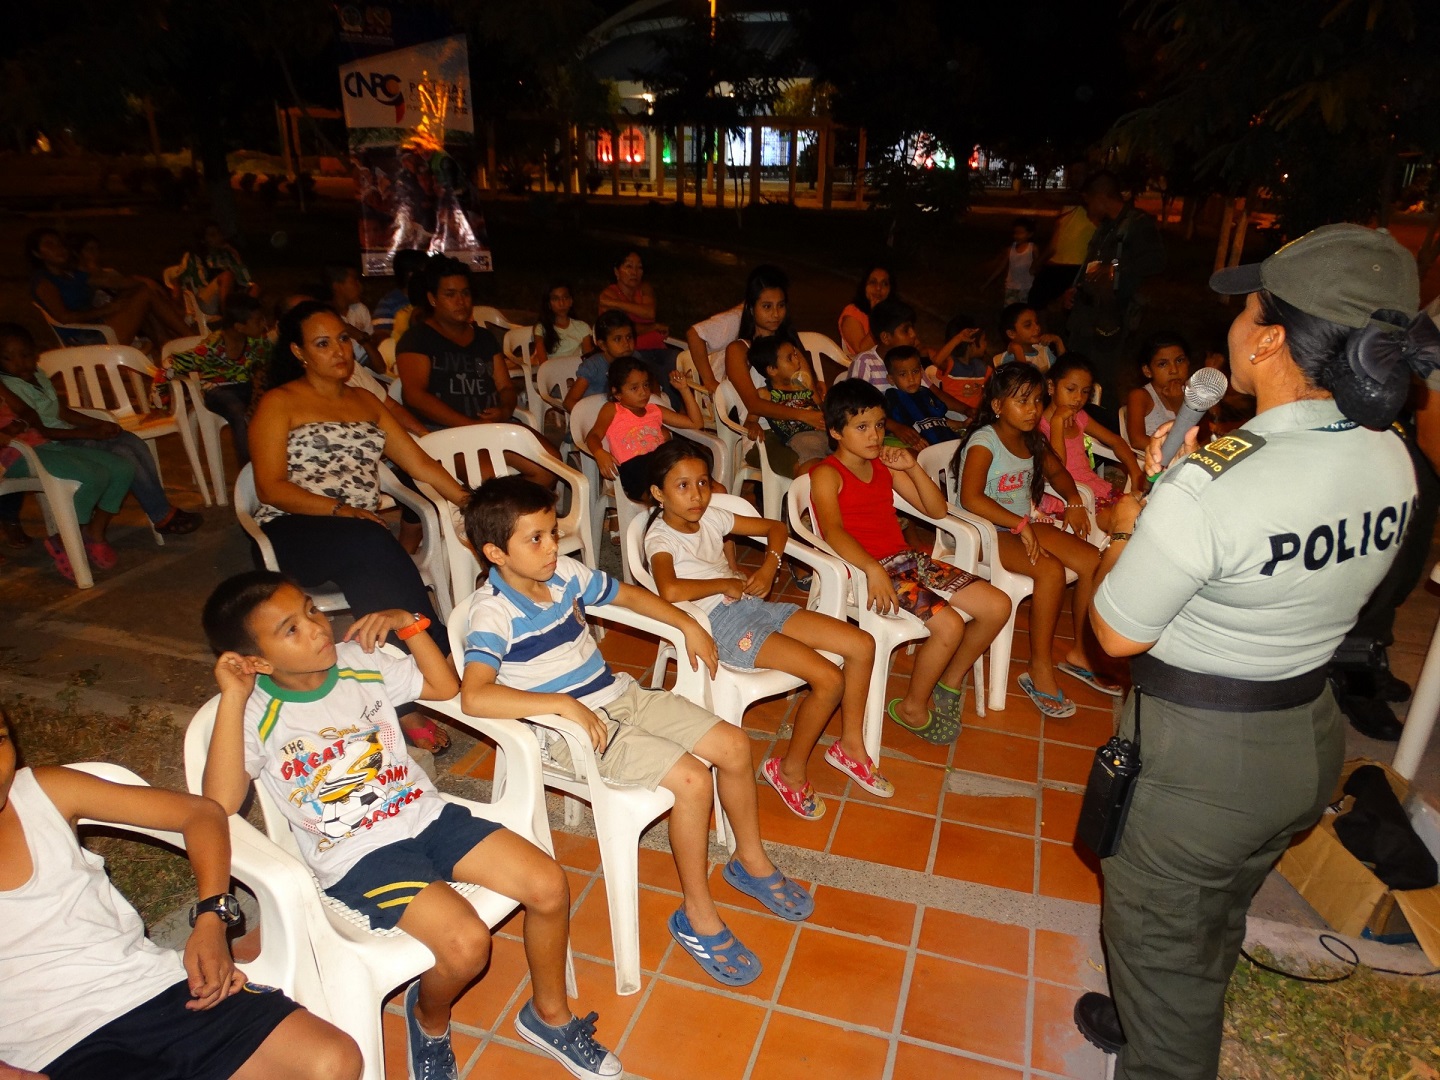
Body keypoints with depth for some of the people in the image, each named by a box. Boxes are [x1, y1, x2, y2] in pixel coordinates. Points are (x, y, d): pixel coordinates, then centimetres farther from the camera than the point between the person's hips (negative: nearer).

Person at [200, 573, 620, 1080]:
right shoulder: (254, 715, -10)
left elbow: (445, 686, 13)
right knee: (466, 944, -26)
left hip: (426, 814, 5)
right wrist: (233, 698, -28)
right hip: (357, 857, -5)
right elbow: (221, 803, -26)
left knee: (549, 885, -10)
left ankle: (549, 1013, 16)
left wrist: (409, 623, -1)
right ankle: (429, 1017, 11)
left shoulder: (361, 659, 2)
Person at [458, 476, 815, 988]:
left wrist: (687, 624, 8)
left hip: (620, 695, 8)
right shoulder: (493, 612, -19)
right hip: (571, 729, -7)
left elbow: (627, 593, 18)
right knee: (692, 780, -23)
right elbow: (474, 696, -34)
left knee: (734, 745, 0)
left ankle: (751, 860, 25)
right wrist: (564, 704, -37)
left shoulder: (566, 572, 1)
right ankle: (697, 916, 0)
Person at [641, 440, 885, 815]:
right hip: (719, 623, -8)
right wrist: (726, 583, -19)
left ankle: (850, 745, 19)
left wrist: (769, 567, 1)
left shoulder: (711, 516, 10)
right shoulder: (661, 538, -11)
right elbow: (670, 590, -34)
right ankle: (791, 770, 4)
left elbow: (775, 527, 20)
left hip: (753, 604, 8)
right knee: (829, 678, -20)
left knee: (862, 645, 0)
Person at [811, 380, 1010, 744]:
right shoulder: (827, 474, -8)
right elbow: (833, 530, -26)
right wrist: (872, 569, -40)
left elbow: (937, 509, 15)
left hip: (908, 560, 8)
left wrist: (913, 468, 0)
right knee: (950, 625, -25)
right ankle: (912, 708, -1)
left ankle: (950, 681, 19)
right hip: (868, 571, -8)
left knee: (998, 606, 0)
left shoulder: (886, 466, 13)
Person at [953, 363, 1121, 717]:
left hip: (1025, 523, 8)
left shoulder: (1032, 439, 8)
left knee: (1093, 561, -8)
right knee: (1051, 570, -30)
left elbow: (1056, 470, 27)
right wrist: (1021, 525, -29)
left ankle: (1078, 653, 10)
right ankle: (1040, 669, -16)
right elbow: (971, 498, -29)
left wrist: (1074, 501, 6)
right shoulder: (984, 442, -16)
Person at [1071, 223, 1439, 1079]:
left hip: (1201, 755, -8)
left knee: (1159, 935, 18)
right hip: (1313, 738, 8)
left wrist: (1131, 527, -4)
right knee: (1218, 919, 31)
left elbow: (1118, 633, -19)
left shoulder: (1209, 485, -31)